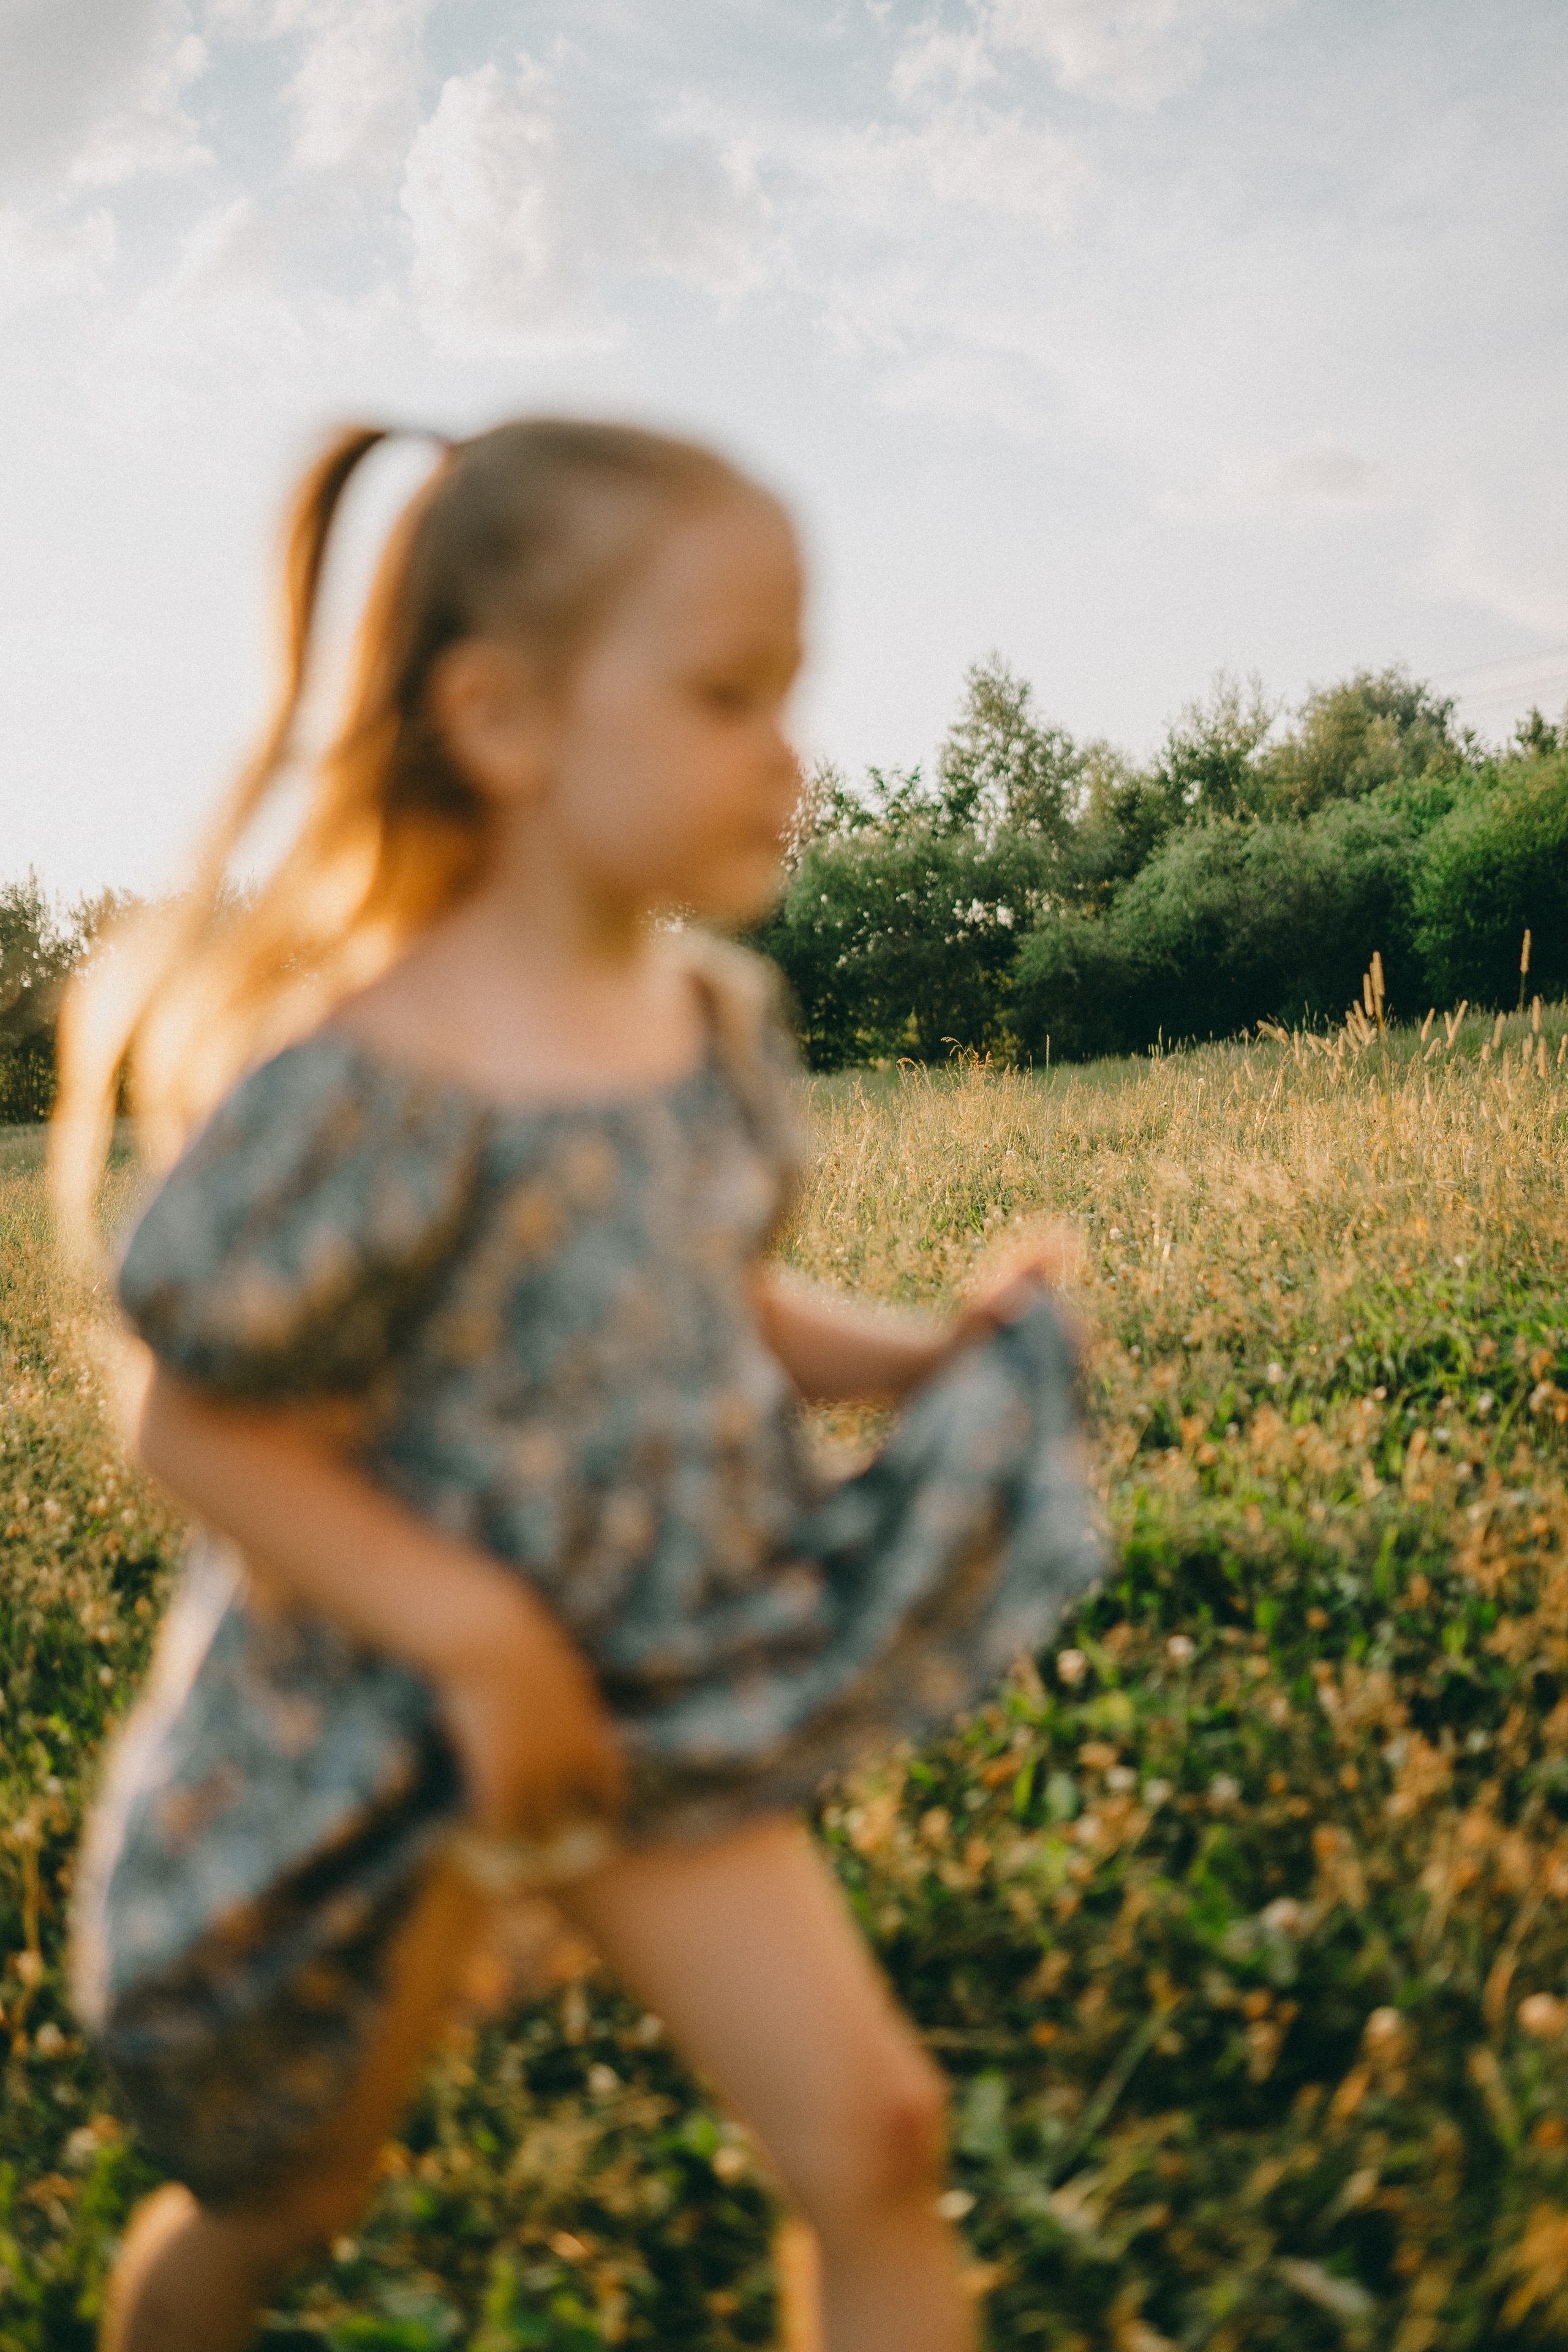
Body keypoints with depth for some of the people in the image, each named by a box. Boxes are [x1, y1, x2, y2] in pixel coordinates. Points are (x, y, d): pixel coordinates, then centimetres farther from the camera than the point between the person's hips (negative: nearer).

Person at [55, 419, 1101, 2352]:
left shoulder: (716, 1022, -5)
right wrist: (472, 1630, -28)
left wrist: (926, 1355, -8)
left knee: (872, 2135, 1)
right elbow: (199, 1428, -20)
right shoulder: (367, 1092, -27)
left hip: (655, 1715, 5)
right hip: (378, 1739, -4)